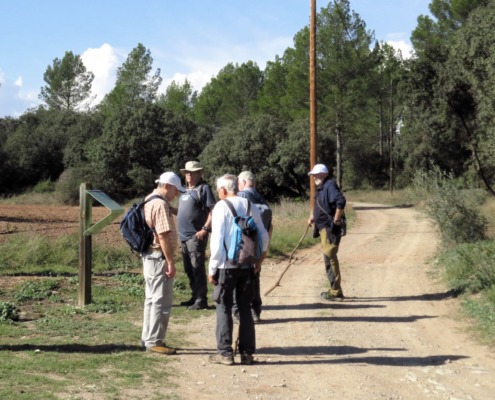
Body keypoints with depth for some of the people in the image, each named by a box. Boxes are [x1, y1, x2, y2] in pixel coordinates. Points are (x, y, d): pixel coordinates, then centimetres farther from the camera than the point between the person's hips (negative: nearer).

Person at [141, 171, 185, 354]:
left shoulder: (150, 200, 14)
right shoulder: (161, 204, -18)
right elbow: (163, 235, -23)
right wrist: (170, 262, -22)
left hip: (149, 256, 11)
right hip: (159, 257, -11)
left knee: (152, 299, 17)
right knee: (161, 302, -4)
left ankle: (148, 338, 25)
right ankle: (154, 341, 0)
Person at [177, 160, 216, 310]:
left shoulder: (203, 188, -8)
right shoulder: (186, 190, 18)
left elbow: (213, 211, -14)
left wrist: (205, 229, -20)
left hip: (196, 236, -9)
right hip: (184, 236, 9)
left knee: (197, 268, -7)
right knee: (189, 270, 14)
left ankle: (201, 300, -2)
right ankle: (195, 297, 24)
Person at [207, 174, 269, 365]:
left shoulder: (221, 207, -9)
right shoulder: (251, 206, 7)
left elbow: (217, 239, -13)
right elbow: (264, 236, 8)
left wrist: (212, 268, -7)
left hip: (227, 266, -5)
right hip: (247, 266, 5)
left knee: (224, 308, 4)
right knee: (245, 308, 12)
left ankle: (225, 353, 3)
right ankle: (247, 353, 14)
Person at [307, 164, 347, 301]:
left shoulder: (330, 185, -15)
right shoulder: (321, 187, 16)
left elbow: (341, 201, -29)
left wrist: (336, 220, -24)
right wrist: (312, 217, 15)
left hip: (330, 228, -11)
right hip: (324, 228, 11)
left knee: (330, 257, -8)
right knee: (329, 258, 16)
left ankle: (336, 292, -3)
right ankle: (335, 290, 25)